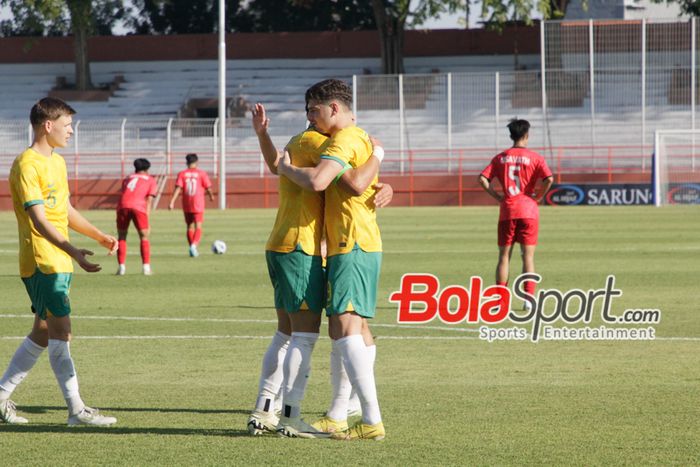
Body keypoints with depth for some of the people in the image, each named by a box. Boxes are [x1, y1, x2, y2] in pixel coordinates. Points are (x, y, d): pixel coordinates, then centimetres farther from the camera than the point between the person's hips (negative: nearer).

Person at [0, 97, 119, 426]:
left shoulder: (57, 162, 16)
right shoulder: (27, 165, -14)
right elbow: (38, 219, -22)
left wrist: (99, 236, 17)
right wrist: (72, 251, -31)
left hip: (59, 263, 10)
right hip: (42, 262, -10)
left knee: (43, 334, 11)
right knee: (61, 332, -9)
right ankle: (76, 409, -7)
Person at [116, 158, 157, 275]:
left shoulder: (127, 179, 31)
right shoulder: (151, 180, 22)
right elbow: (148, 200, 11)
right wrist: (147, 221, 7)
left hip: (123, 205, 2)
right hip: (138, 207, -2)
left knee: (122, 237, 14)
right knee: (144, 236, 11)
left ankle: (121, 266, 3)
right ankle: (146, 267, 3)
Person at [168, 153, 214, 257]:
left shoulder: (182, 174, 0)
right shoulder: (201, 173, -4)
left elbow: (178, 188, -9)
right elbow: (208, 188, -3)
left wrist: (172, 202, -12)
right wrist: (211, 196, 18)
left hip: (186, 205, 3)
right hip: (198, 204, -3)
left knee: (190, 227, 15)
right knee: (198, 227, -4)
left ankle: (192, 249, 20)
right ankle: (194, 245, -28)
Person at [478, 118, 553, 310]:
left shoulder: (500, 157, 5)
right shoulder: (534, 158, -3)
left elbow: (483, 179, -3)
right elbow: (549, 179, -16)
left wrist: (497, 196, 2)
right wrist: (538, 196, -3)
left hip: (507, 212, 2)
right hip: (528, 211, -2)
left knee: (504, 256, 7)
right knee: (528, 257, 2)